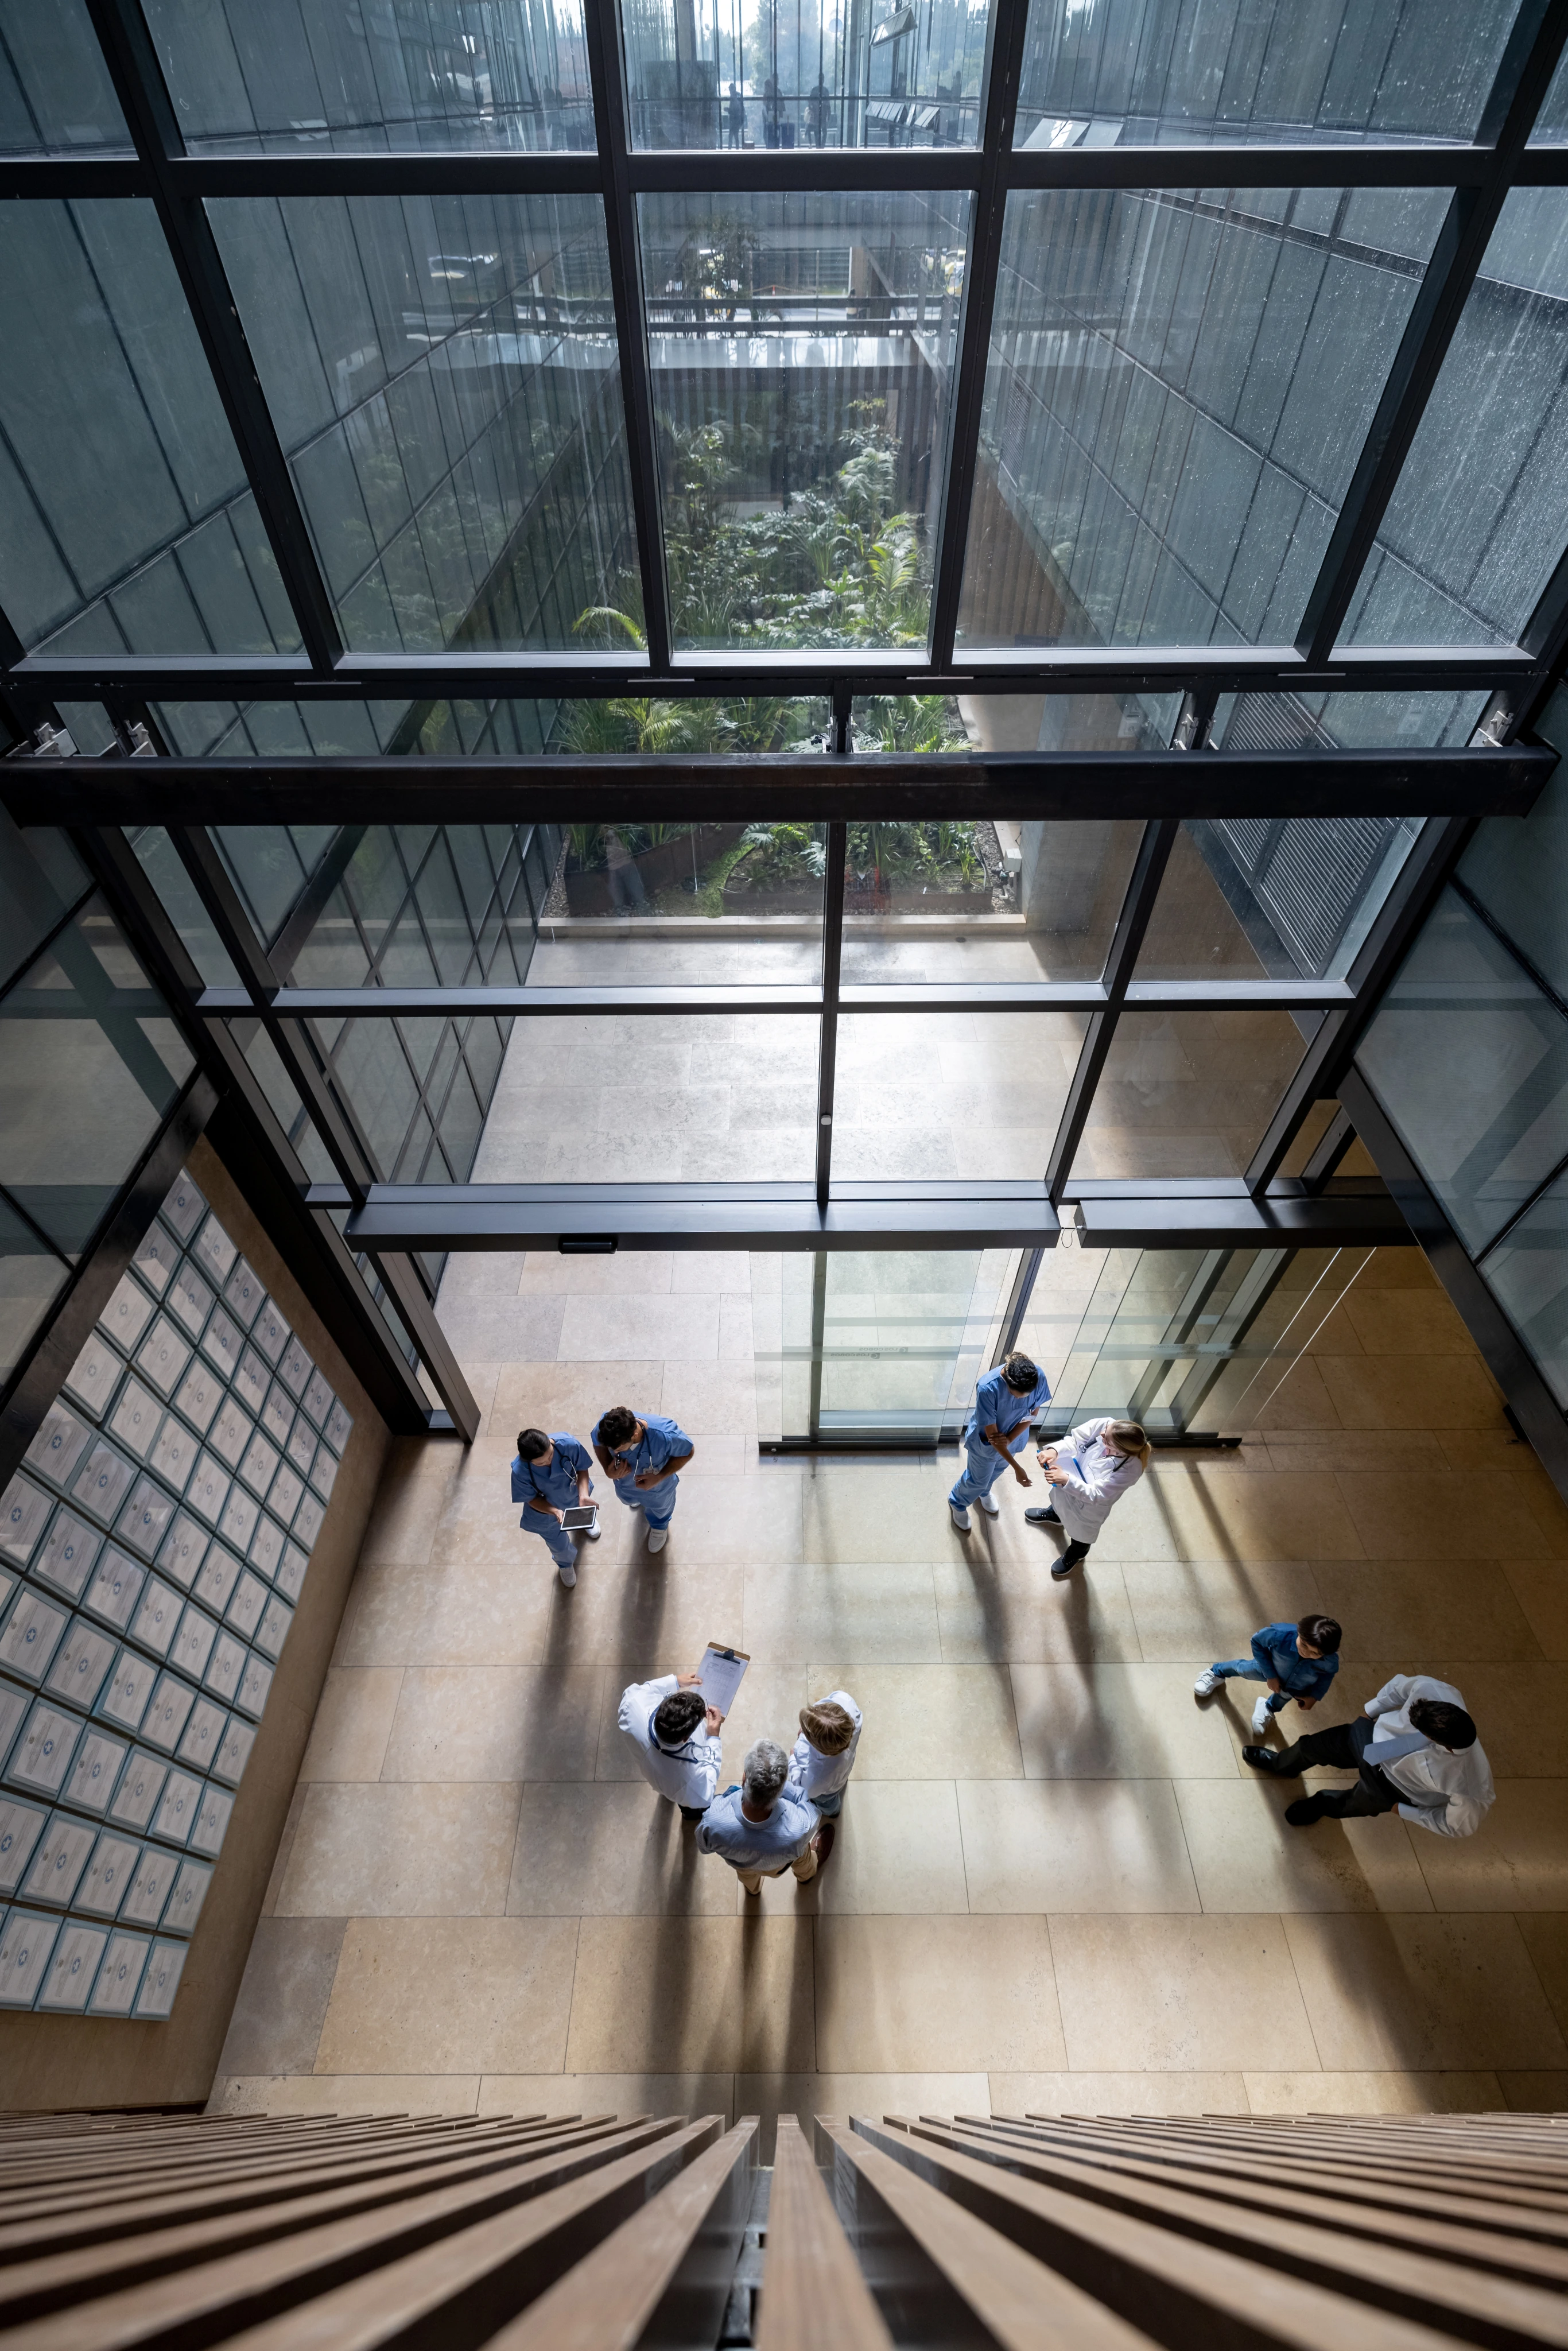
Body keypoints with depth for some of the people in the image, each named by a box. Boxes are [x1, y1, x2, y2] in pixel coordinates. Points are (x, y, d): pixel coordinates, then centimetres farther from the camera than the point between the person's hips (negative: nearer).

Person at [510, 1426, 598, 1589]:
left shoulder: (568, 1444, -40)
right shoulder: (520, 1471, -41)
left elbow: (582, 1468, -20)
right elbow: (532, 1499, -22)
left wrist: (584, 1495, -36)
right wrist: (555, 1512, -37)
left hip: (574, 1494, 1)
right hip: (546, 1511, -1)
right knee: (559, 1545, 24)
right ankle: (566, 1563, 62)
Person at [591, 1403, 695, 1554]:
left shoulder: (665, 1435, -48)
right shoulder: (606, 1425, -40)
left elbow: (688, 1452, -25)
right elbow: (598, 1442, -14)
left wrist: (659, 1477, -34)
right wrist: (608, 1469, -32)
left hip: (658, 1489, -3)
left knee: (659, 1510, 33)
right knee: (629, 1500, 39)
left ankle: (659, 1526, 69)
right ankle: (635, 1500, 76)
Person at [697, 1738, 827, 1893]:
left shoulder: (713, 1822, -45)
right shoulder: (800, 1829, -45)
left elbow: (704, 1847, -19)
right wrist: (796, 1763, -9)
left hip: (738, 1863, 1)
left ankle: (752, 1888, 69)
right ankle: (806, 1874, 65)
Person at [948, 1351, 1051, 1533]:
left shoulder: (1038, 1375, -30)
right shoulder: (987, 1388, -42)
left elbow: (1033, 1412, -12)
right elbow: (992, 1434, -31)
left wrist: (1009, 1439, -23)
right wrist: (1017, 1468, -31)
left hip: (1013, 1438, 4)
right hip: (986, 1442, -4)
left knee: (996, 1471, 32)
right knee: (977, 1479, 21)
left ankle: (983, 1493, 65)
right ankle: (957, 1503, 53)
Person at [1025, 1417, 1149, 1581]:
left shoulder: (1130, 1469, -42)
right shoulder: (1104, 1425, -35)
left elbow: (1094, 1495, -36)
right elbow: (1074, 1440, -24)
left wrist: (1066, 1480, -47)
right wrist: (1054, 1451, -42)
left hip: (1089, 1507, -4)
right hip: (1074, 1473, 4)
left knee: (1081, 1531, 28)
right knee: (1061, 1501, 37)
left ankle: (1076, 1553, 62)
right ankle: (1054, 1514, 73)